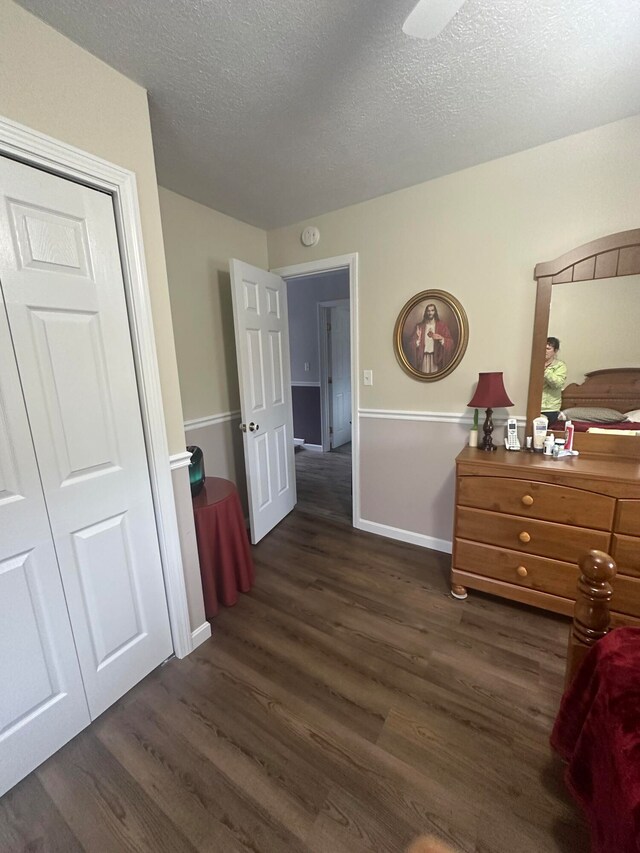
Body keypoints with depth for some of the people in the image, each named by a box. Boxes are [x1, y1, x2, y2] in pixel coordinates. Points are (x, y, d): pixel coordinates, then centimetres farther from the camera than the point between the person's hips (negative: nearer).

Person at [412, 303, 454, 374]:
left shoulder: (442, 325, 5)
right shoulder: (420, 326, 7)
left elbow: (450, 343, 1)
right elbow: (413, 343, 3)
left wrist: (441, 339, -16)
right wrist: (418, 338, -17)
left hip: (436, 357, 0)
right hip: (423, 357, 1)